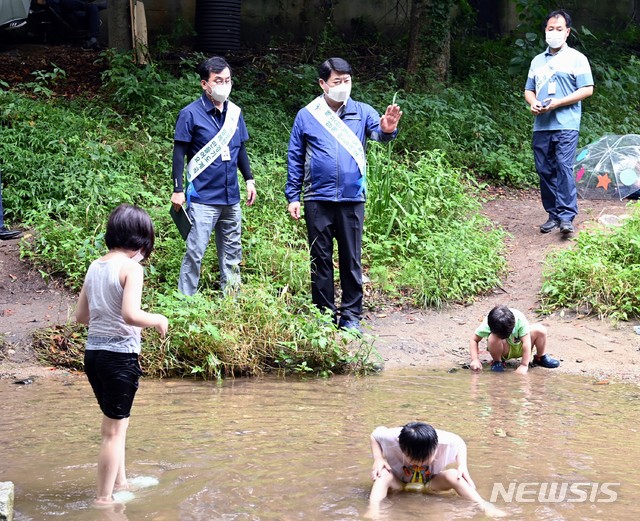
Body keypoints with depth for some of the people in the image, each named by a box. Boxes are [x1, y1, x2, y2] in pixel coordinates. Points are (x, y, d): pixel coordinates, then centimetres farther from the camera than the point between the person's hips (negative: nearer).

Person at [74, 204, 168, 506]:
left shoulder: (95, 267, 8)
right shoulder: (131, 268, -14)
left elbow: (81, 316, 13)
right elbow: (130, 314, -25)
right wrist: (157, 320, -8)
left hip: (93, 352, 8)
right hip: (120, 354, -8)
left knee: (115, 422, 23)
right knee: (115, 430, 2)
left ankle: (119, 483, 35)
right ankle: (104, 498, 7)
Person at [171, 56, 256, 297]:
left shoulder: (234, 112, 8)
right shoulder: (190, 114, -8)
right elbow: (179, 153, -7)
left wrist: (249, 180, 15)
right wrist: (178, 190, -10)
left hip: (231, 197, 6)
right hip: (203, 198, -6)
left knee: (232, 253, 13)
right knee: (195, 253, -6)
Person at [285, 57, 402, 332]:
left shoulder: (362, 112, 3)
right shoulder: (306, 116, 2)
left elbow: (377, 130, -16)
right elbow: (295, 159, 5)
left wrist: (387, 129, -41)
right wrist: (293, 197, 1)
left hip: (352, 199, 0)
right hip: (317, 200, 0)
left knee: (352, 259, 6)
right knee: (320, 259, 8)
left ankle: (351, 314, 14)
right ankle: (324, 313, 17)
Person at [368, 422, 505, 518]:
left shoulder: (446, 441, -32)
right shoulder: (391, 437, -34)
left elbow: (460, 443, -7)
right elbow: (375, 435, -10)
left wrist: (462, 466, -24)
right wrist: (378, 459, -28)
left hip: (430, 484, 1)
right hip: (399, 483, -1)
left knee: (453, 475, -28)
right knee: (383, 474, -35)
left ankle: (483, 506, -31)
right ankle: (373, 508, -52)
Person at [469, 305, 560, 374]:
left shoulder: (519, 319, -31)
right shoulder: (487, 324, -29)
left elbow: (526, 342, -29)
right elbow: (474, 340, -20)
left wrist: (524, 365, -32)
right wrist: (475, 359, -33)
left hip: (519, 347, 1)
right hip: (504, 350, -1)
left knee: (540, 330, -23)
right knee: (493, 339, -37)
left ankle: (540, 358, 4)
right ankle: (497, 362, -5)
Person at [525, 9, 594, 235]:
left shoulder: (576, 58, 2)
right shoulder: (537, 61, 18)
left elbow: (587, 89, -5)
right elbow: (529, 90, 22)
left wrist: (557, 103, -13)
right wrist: (533, 103, -2)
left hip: (566, 125, -5)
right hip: (541, 125, 5)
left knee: (564, 168, -15)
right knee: (545, 171, 4)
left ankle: (567, 216, -18)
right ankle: (553, 214, 12)